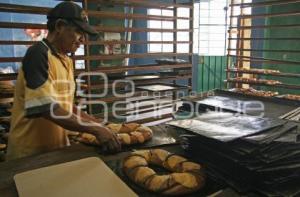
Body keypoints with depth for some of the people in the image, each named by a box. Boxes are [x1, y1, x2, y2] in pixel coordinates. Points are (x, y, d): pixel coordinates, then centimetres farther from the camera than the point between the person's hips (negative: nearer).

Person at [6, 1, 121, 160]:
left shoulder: (67, 60, 8)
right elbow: (46, 108, -25)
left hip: (59, 147, 8)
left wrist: (97, 124, 3)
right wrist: (95, 129, -24)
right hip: (31, 153, -7)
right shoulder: (38, 54, -17)